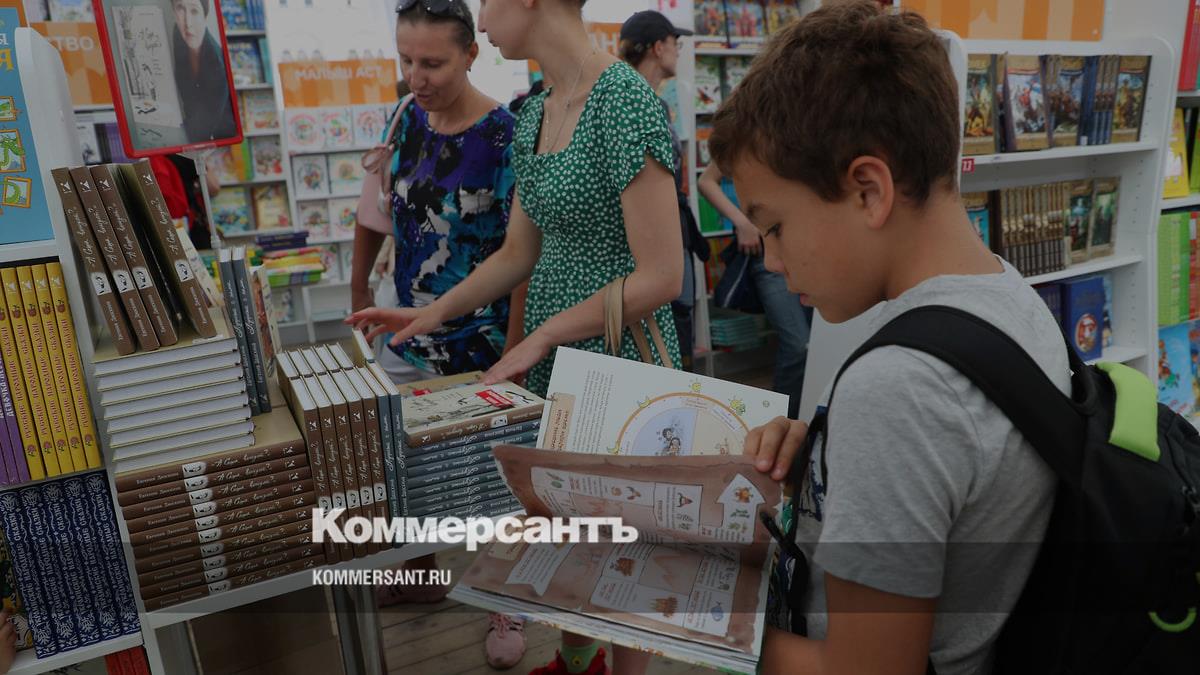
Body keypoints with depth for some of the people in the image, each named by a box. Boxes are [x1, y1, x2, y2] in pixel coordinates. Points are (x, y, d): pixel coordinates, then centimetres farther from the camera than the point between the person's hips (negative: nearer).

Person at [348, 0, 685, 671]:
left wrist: (542, 334, -15)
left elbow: (661, 276, -21)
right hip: (552, 362, 8)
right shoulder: (535, 113, 7)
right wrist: (429, 314, 8)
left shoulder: (624, 101, -19)